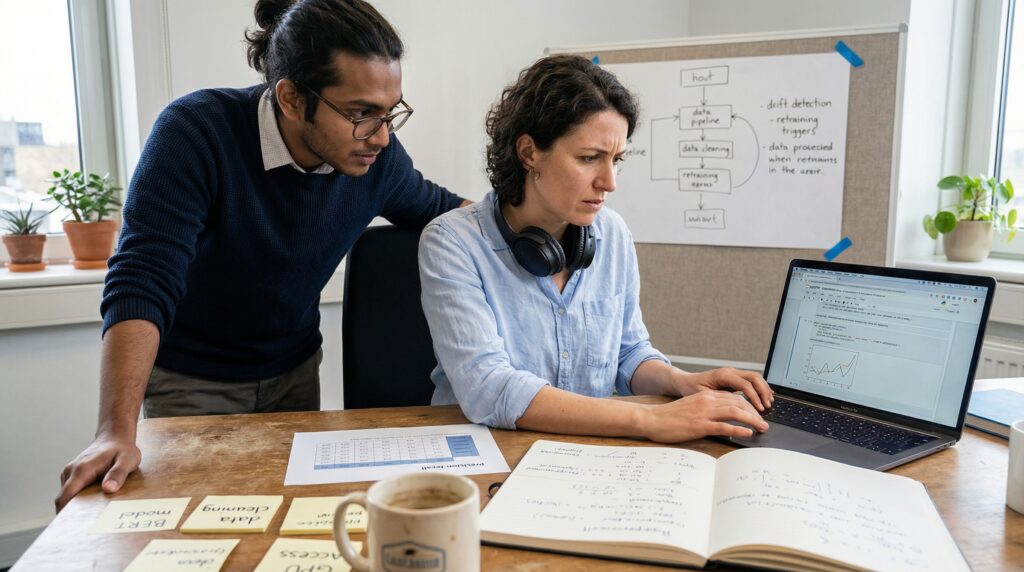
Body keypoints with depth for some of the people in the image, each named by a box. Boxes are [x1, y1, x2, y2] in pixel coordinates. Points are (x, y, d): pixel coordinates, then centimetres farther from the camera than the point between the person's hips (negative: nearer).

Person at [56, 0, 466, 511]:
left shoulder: (377, 155, -14)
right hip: (189, 381, -3)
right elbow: (141, 284, -31)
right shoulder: (197, 131, -27)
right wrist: (116, 432, -38)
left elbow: (438, 208, 7)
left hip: (294, 371, 4)